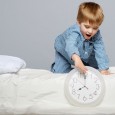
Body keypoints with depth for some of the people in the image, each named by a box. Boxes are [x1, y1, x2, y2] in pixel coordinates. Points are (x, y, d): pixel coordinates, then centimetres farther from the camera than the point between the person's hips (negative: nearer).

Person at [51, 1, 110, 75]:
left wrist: (104, 70, -38)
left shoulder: (96, 35, -28)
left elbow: (100, 52, -29)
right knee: (60, 73, -17)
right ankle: (55, 66, 16)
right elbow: (70, 45, -65)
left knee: (96, 68, 6)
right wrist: (76, 58, -86)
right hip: (65, 53, -5)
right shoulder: (74, 33, -45)